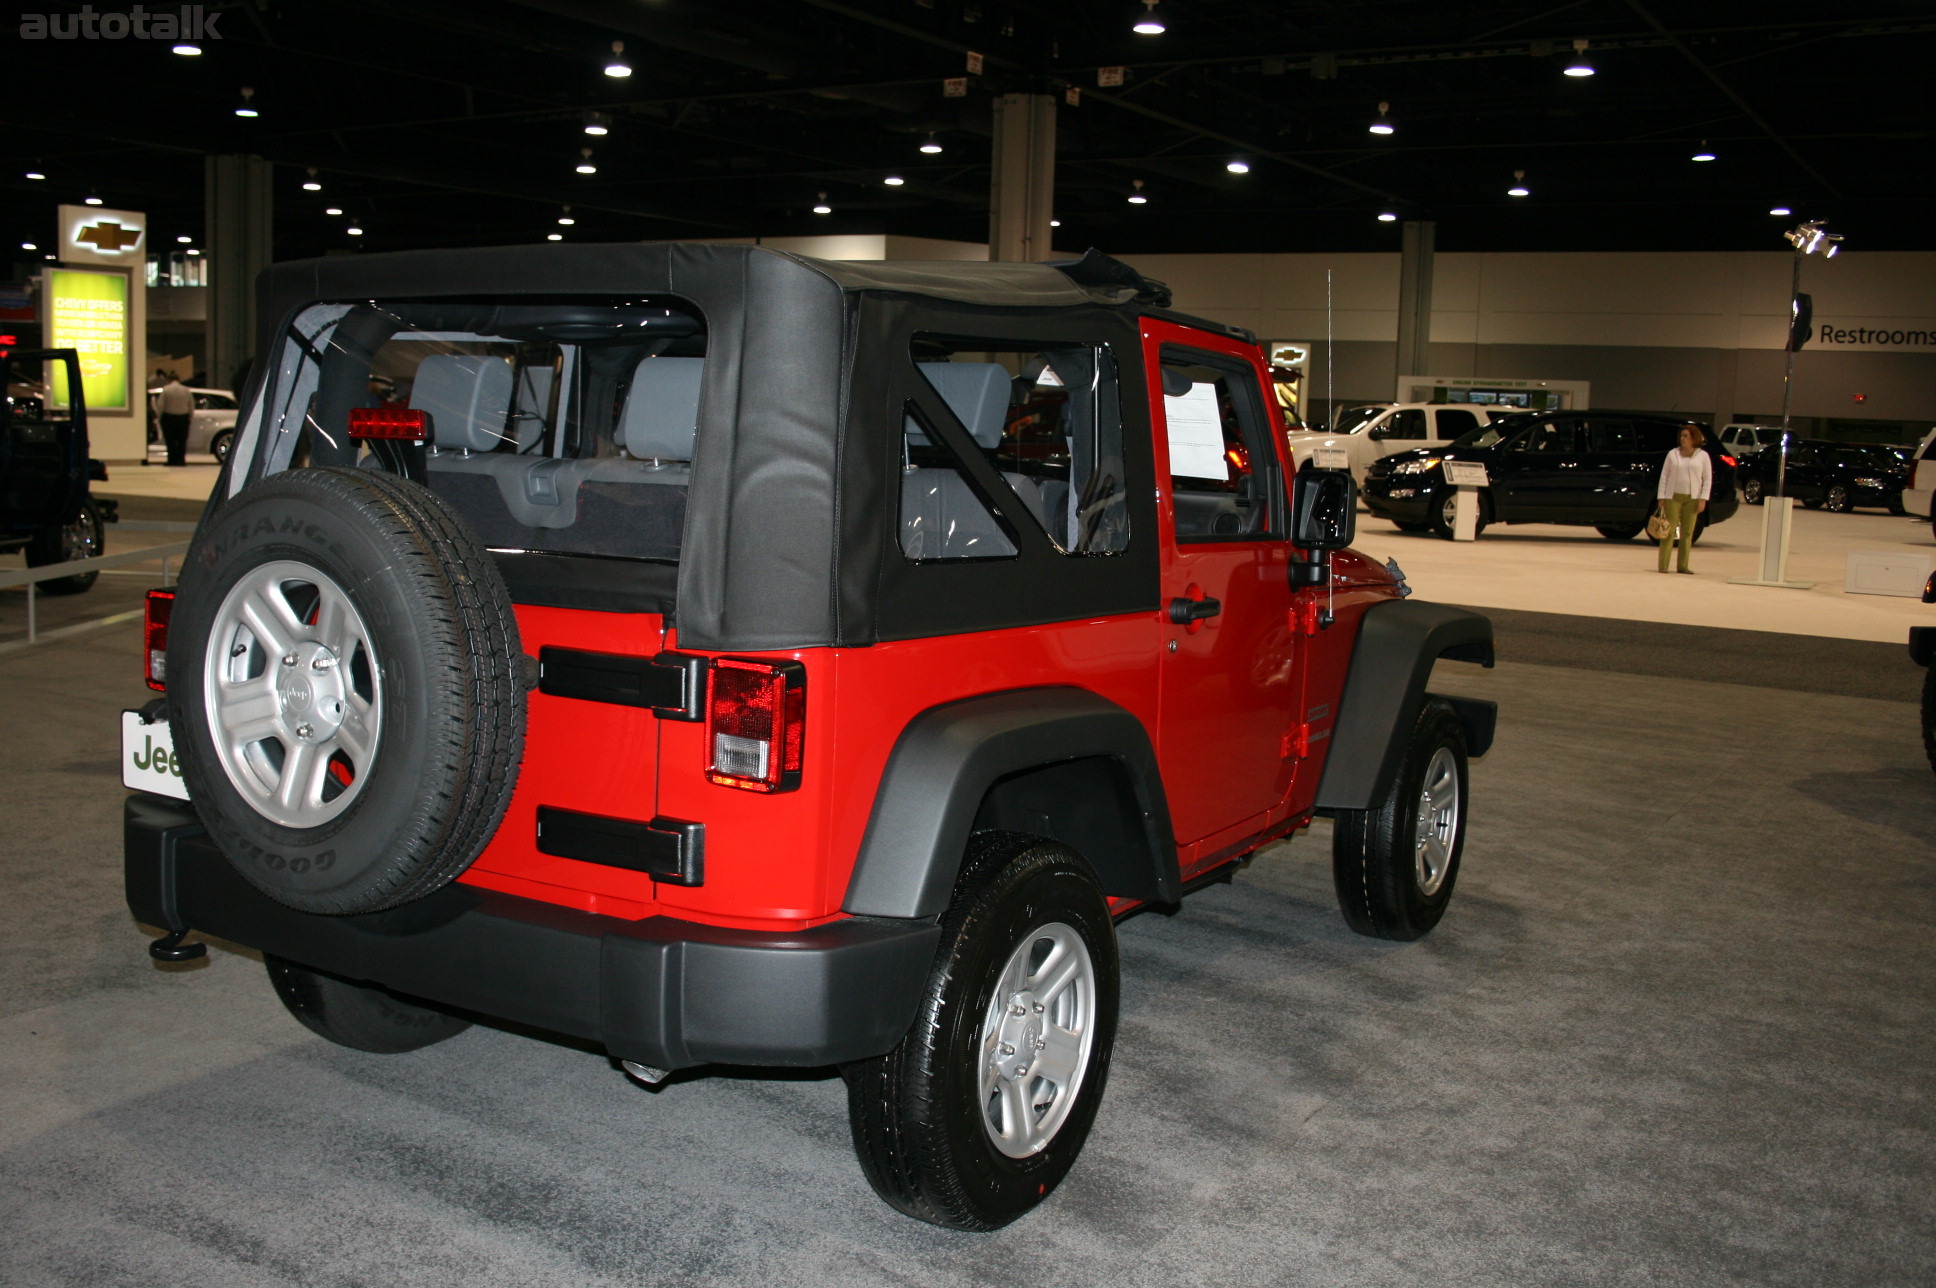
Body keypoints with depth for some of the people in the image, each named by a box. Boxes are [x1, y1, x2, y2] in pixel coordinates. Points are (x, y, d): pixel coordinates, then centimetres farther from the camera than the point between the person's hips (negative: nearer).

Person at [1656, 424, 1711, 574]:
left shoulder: (1702, 456, 5)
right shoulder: (1673, 454, 7)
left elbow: (1708, 479, 5)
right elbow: (1664, 476, 6)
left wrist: (1703, 499, -4)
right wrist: (1662, 497, -2)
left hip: (1692, 498, 1)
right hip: (1673, 497, -1)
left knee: (1687, 532, 1)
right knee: (1669, 531, -6)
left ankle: (1682, 565, 4)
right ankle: (1663, 565, -6)